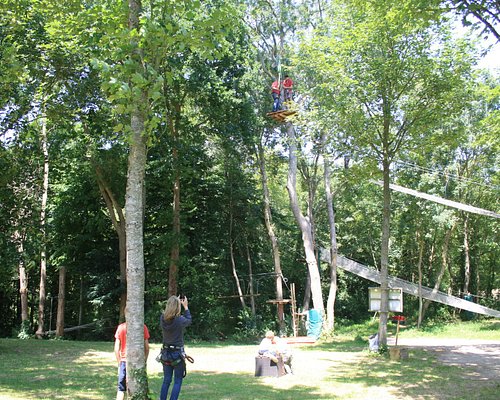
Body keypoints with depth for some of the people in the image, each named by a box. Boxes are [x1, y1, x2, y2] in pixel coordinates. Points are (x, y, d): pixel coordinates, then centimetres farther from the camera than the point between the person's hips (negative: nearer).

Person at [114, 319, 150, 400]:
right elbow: (147, 347, -2)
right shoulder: (143, 327, -5)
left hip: (124, 361, 0)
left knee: (121, 389, 10)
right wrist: (144, 361, 10)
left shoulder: (121, 327, -3)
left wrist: (119, 363, 8)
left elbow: (117, 348, -2)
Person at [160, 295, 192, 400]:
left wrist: (174, 302, 15)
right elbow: (189, 320, 3)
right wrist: (185, 306, 12)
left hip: (166, 353, 5)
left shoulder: (162, 318, -8)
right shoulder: (180, 320, -19)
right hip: (178, 354, -4)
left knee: (166, 380, 15)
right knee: (177, 382, 6)